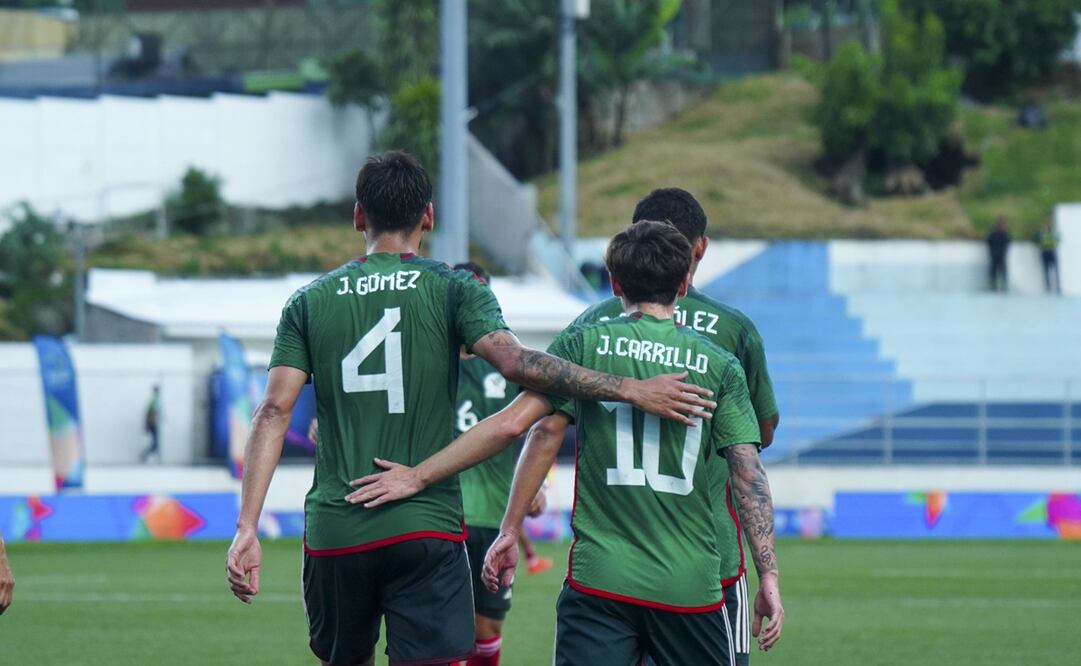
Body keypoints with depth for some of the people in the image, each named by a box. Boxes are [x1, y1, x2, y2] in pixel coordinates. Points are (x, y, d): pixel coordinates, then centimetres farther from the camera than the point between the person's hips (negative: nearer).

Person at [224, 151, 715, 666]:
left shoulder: (310, 302, 8)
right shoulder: (453, 291, 1)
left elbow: (274, 412, -1)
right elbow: (515, 362, -16)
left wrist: (247, 528, -4)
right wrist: (631, 390, -15)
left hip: (333, 533, 2)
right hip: (425, 528, -2)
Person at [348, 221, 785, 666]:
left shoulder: (585, 344, 2)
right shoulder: (719, 366, 4)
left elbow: (511, 423, -6)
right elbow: (750, 476, -1)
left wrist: (419, 476, 1)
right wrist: (769, 578, 2)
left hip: (599, 580, -1)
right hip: (691, 587, 1)